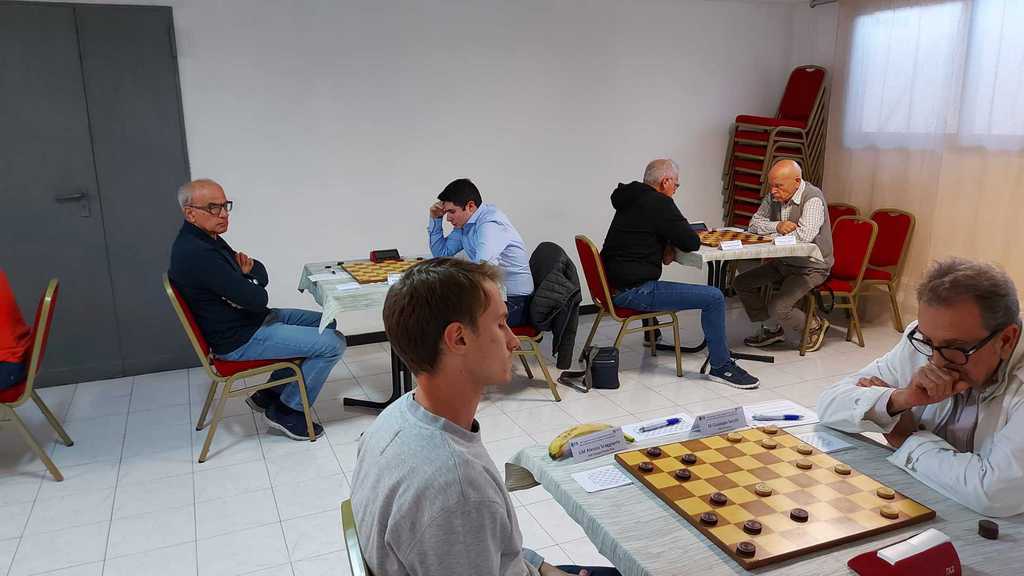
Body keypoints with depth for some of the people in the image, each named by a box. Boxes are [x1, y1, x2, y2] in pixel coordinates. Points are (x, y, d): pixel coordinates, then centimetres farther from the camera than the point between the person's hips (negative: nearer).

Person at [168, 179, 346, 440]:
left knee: (325, 323, 19)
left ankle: (270, 393, 21)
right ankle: (287, 410, 3)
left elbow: (262, 276, 10)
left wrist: (249, 266, -13)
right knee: (333, 343, -14)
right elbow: (256, 299, -25)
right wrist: (251, 282, -2)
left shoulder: (207, 240, 9)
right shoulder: (197, 254, -25)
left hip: (251, 320, 11)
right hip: (239, 341, -11)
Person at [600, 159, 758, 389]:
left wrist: (666, 246, 10)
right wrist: (672, 244, 11)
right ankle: (722, 367, 1)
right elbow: (693, 243, -10)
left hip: (614, 285, 10)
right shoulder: (659, 203, -12)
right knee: (714, 298, -9)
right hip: (633, 292, -10)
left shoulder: (631, 201, 15)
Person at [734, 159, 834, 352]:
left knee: (777, 308, -23)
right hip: (783, 262, 9)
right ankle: (775, 329, 17)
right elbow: (754, 223, 2)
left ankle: (814, 326, 9)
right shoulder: (774, 196, 0)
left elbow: (803, 235, -35)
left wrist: (770, 232, -18)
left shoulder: (812, 199, -23)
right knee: (741, 283, 5)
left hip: (810, 268, -8)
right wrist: (777, 226, -20)